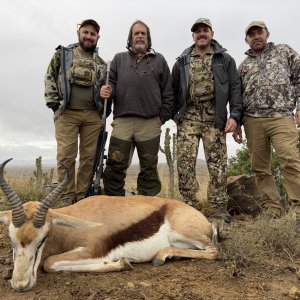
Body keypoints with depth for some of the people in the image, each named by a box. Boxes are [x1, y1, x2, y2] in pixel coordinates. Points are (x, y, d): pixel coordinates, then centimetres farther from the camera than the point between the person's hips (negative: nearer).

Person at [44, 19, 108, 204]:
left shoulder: (101, 63, 18)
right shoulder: (62, 54, 12)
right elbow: (50, 78, 7)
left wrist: (104, 110, 8)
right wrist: (53, 102, -4)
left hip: (92, 115, 3)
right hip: (67, 113, -2)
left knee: (89, 156, 1)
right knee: (66, 156, -7)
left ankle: (82, 197, 10)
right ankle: (67, 199, 1)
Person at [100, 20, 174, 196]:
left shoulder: (159, 60, 14)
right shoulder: (119, 59, 18)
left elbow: (167, 91, 9)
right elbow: (112, 82, 15)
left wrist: (163, 116, -1)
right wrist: (108, 90, -9)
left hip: (150, 123, 0)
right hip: (122, 121, 1)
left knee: (149, 168, 6)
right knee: (115, 166, -1)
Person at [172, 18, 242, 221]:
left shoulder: (225, 59, 11)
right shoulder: (182, 62, 16)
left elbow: (235, 88, 4)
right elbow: (174, 90, 18)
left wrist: (235, 115, -7)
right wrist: (172, 113, 7)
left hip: (215, 118, -1)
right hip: (188, 118, 1)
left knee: (218, 163, -2)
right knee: (185, 162, -6)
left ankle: (217, 208, 5)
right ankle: (190, 207, 2)